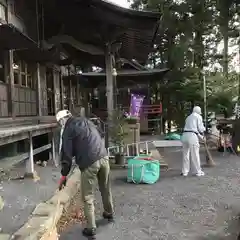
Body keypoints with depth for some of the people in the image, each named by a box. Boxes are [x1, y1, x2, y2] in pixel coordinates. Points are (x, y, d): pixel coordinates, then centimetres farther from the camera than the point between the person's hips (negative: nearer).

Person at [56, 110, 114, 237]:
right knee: (106, 189, 25)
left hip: (89, 163, -6)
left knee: (88, 197, 8)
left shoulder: (67, 131, 0)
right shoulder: (85, 120, 17)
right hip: (103, 157, 7)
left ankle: (91, 228, 14)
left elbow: (66, 154, -2)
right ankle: (109, 213, 44)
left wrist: (64, 175, 5)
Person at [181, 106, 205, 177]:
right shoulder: (198, 117, 6)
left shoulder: (188, 117, 26)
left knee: (185, 154, 12)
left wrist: (201, 136, 30)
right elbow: (200, 128, 0)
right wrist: (204, 129, 24)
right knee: (195, 155, 3)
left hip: (185, 135, 6)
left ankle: (184, 171, 17)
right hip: (192, 136, -6)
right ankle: (198, 171, 14)